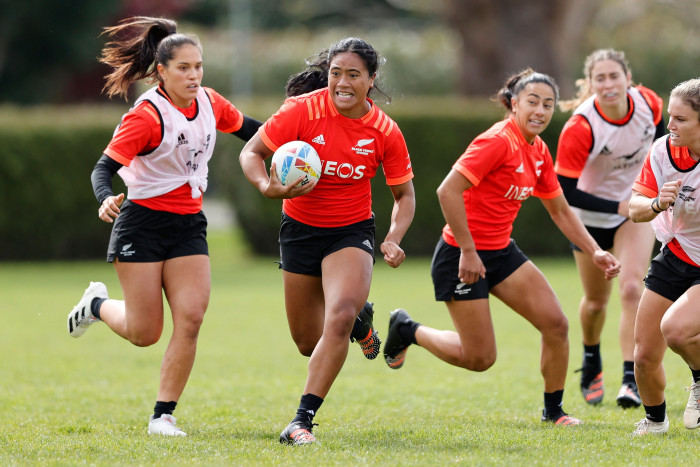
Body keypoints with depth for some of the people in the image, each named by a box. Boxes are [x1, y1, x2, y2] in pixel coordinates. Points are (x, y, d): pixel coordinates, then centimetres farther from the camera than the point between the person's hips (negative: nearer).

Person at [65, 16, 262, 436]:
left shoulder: (209, 103, 1)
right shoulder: (147, 115, -18)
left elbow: (245, 128, 22)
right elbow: (105, 166, -21)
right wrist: (106, 200, -41)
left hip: (189, 224, 5)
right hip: (142, 222, -5)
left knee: (190, 319, -10)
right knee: (144, 332, -2)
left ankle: (164, 415, -1)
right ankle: (98, 304, 32)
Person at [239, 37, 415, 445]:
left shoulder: (385, 132, -12)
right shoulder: (303, 110, -16)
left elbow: (404, 194, 2)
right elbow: (252, 153, -8)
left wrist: (393, 240, -15)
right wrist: (269, 186, -29)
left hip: (351, 231, -1)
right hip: (300, 229, 1)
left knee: (340, 317, -28)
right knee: (309, 343, 11)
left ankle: (303, 420, -22)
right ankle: (359, 319, 48)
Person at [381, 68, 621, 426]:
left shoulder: (539, 152, 6)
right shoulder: (498, 141, -21)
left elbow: (560, 211, 18)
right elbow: (448, 191, -28)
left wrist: (594, 252, 7)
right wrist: (468, 251, -26)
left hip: (501, 251, 8)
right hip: (462, 257, -8)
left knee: (556, 324, -3)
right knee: (479, 357, -3)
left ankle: (553, 410, 14)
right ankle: (406, 330, 20)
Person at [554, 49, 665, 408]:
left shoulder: (648, 103, -18)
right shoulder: (580, 127, -30)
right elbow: (564, 190, -27)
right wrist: (617, 206, -30)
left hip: (637, 210, 2)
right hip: (592, 216, -1)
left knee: (631, 288, -18)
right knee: (596, 301, 13)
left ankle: (631, 379, -19)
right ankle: (591, 362, 44)